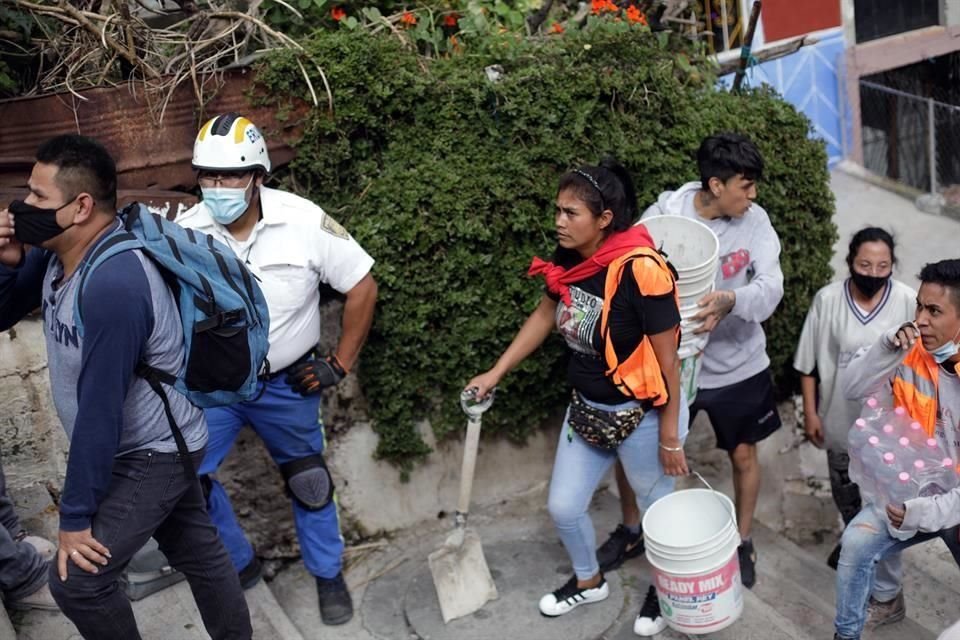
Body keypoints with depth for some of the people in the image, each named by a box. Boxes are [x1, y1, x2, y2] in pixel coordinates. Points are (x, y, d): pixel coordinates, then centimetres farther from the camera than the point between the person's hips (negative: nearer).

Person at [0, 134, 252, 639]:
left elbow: (100, 409, -29)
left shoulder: (113, 283, -32)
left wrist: (75, 516, -21)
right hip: (152, 445, 9)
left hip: (153, 454, -8)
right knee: (199, 553, 20)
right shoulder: (58, 251, -4)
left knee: (76, 580, -5)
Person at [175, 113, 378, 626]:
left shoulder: (305, 221, -18)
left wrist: (340, 364, -8)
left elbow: (362, 286, -9)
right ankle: (239, 565, 23)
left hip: (287, 385, -1)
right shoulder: (185, 232, -12)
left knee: (308, 481, 13)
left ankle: (328, 575, 35)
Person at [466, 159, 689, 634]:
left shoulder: (640, 271, -28)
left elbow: (667, 361, -21)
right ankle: (589, 581, 46)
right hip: (586, 407, 7)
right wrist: (496, 373, 11)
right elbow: (544, 316, 10)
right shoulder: (570, 258, -8)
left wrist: (670, 437, -15)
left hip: (642, 414, -7)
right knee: (563, 507, 17)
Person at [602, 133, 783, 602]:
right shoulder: (663, 215, -16)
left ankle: (743, 541, 40)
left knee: (743, 455, 15)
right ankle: (632, 530, 37)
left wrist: (730, 301, -40)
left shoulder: (755, 221, -11)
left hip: (737, 366, 1)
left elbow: (770, 289, -20)